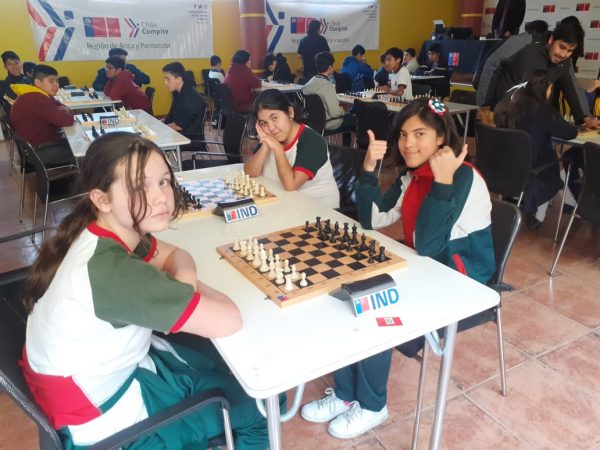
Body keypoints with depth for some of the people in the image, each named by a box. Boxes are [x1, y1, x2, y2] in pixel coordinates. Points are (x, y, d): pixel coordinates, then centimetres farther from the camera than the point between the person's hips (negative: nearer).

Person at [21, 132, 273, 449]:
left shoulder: (106, 231, -11)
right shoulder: (113, 271, -37)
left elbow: (176, 256, 3)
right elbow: (228, 321, -35)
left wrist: (181, 289, -17)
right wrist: (185, 287, -16)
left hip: (104, 367, 8)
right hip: (102, 413, -7)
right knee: (258, 407, 7)